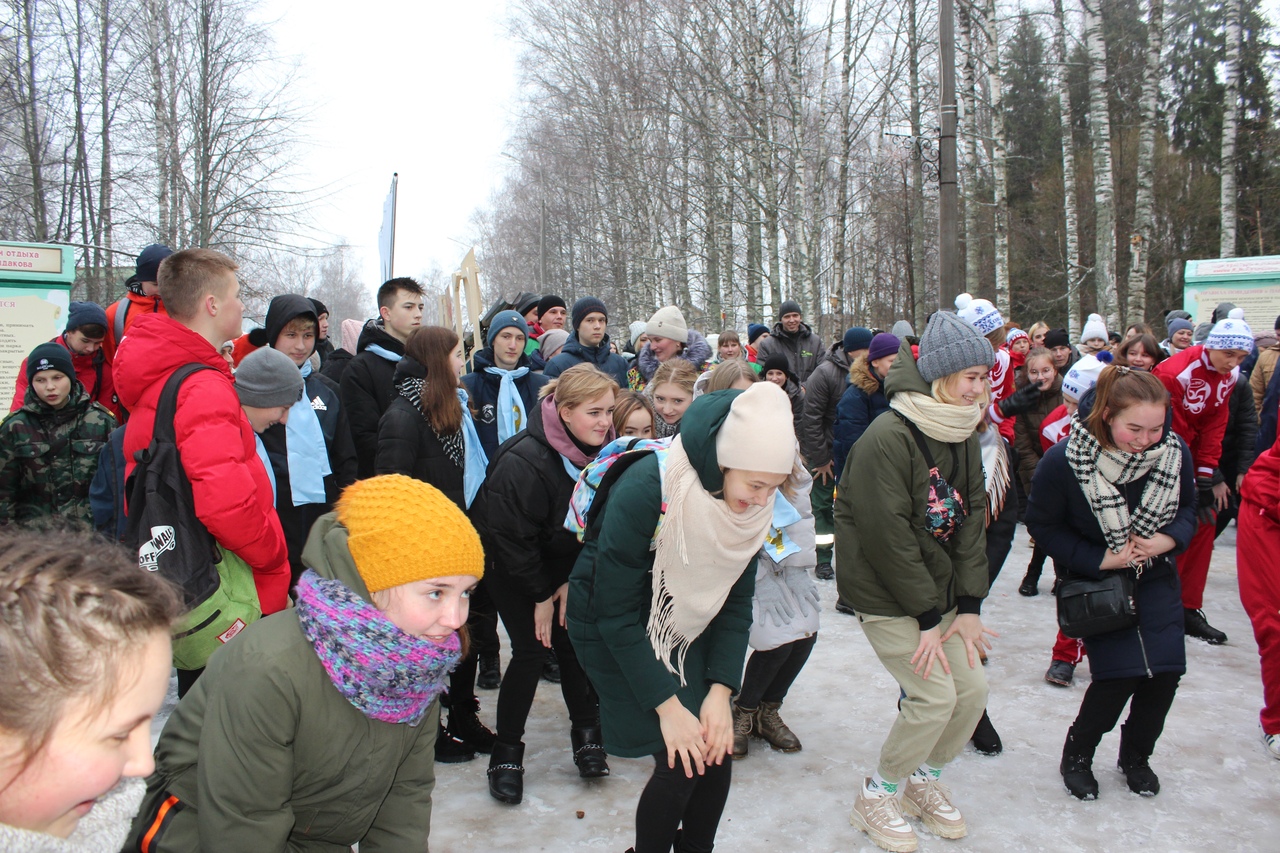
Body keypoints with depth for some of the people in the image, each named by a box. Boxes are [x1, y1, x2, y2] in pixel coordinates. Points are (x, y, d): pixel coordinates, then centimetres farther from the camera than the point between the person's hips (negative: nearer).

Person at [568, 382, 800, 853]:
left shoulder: (752, 504, -12)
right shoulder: (646, 490, -30)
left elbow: (736, 600, -3)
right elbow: (616, 612, -24)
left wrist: (721, 690, -12)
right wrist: (667, 705, -22)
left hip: (684, 628, 5)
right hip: (612, 631, -5)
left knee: (716, 751, -2)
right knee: (682, 762, -10)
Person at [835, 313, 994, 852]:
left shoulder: (962, 436, 4)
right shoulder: (887, 438, -22)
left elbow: (972, 519, 2)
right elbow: (888, 537, -23)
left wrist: (968, 604, -4)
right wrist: (928, 617, -18)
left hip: (938, 588, 8)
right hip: (886, 594, -8)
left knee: (972, 687, 6)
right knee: (935, 695, -9)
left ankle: (924, 781, 31)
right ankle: (876, 798, 14)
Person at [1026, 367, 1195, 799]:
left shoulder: (1174, 453, -15)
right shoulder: (1063, 462, -26)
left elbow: (1187, 509, 3)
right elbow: (1043, 526, -13)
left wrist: (1168, 540, -18)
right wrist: (1100, 559, -21)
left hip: (1155, 576, 4)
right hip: (1096, 579, -4)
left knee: (1165, 670, -2)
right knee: (1119, 674, -13)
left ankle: (1136, 756, 26)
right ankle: (1076, 755, 15)